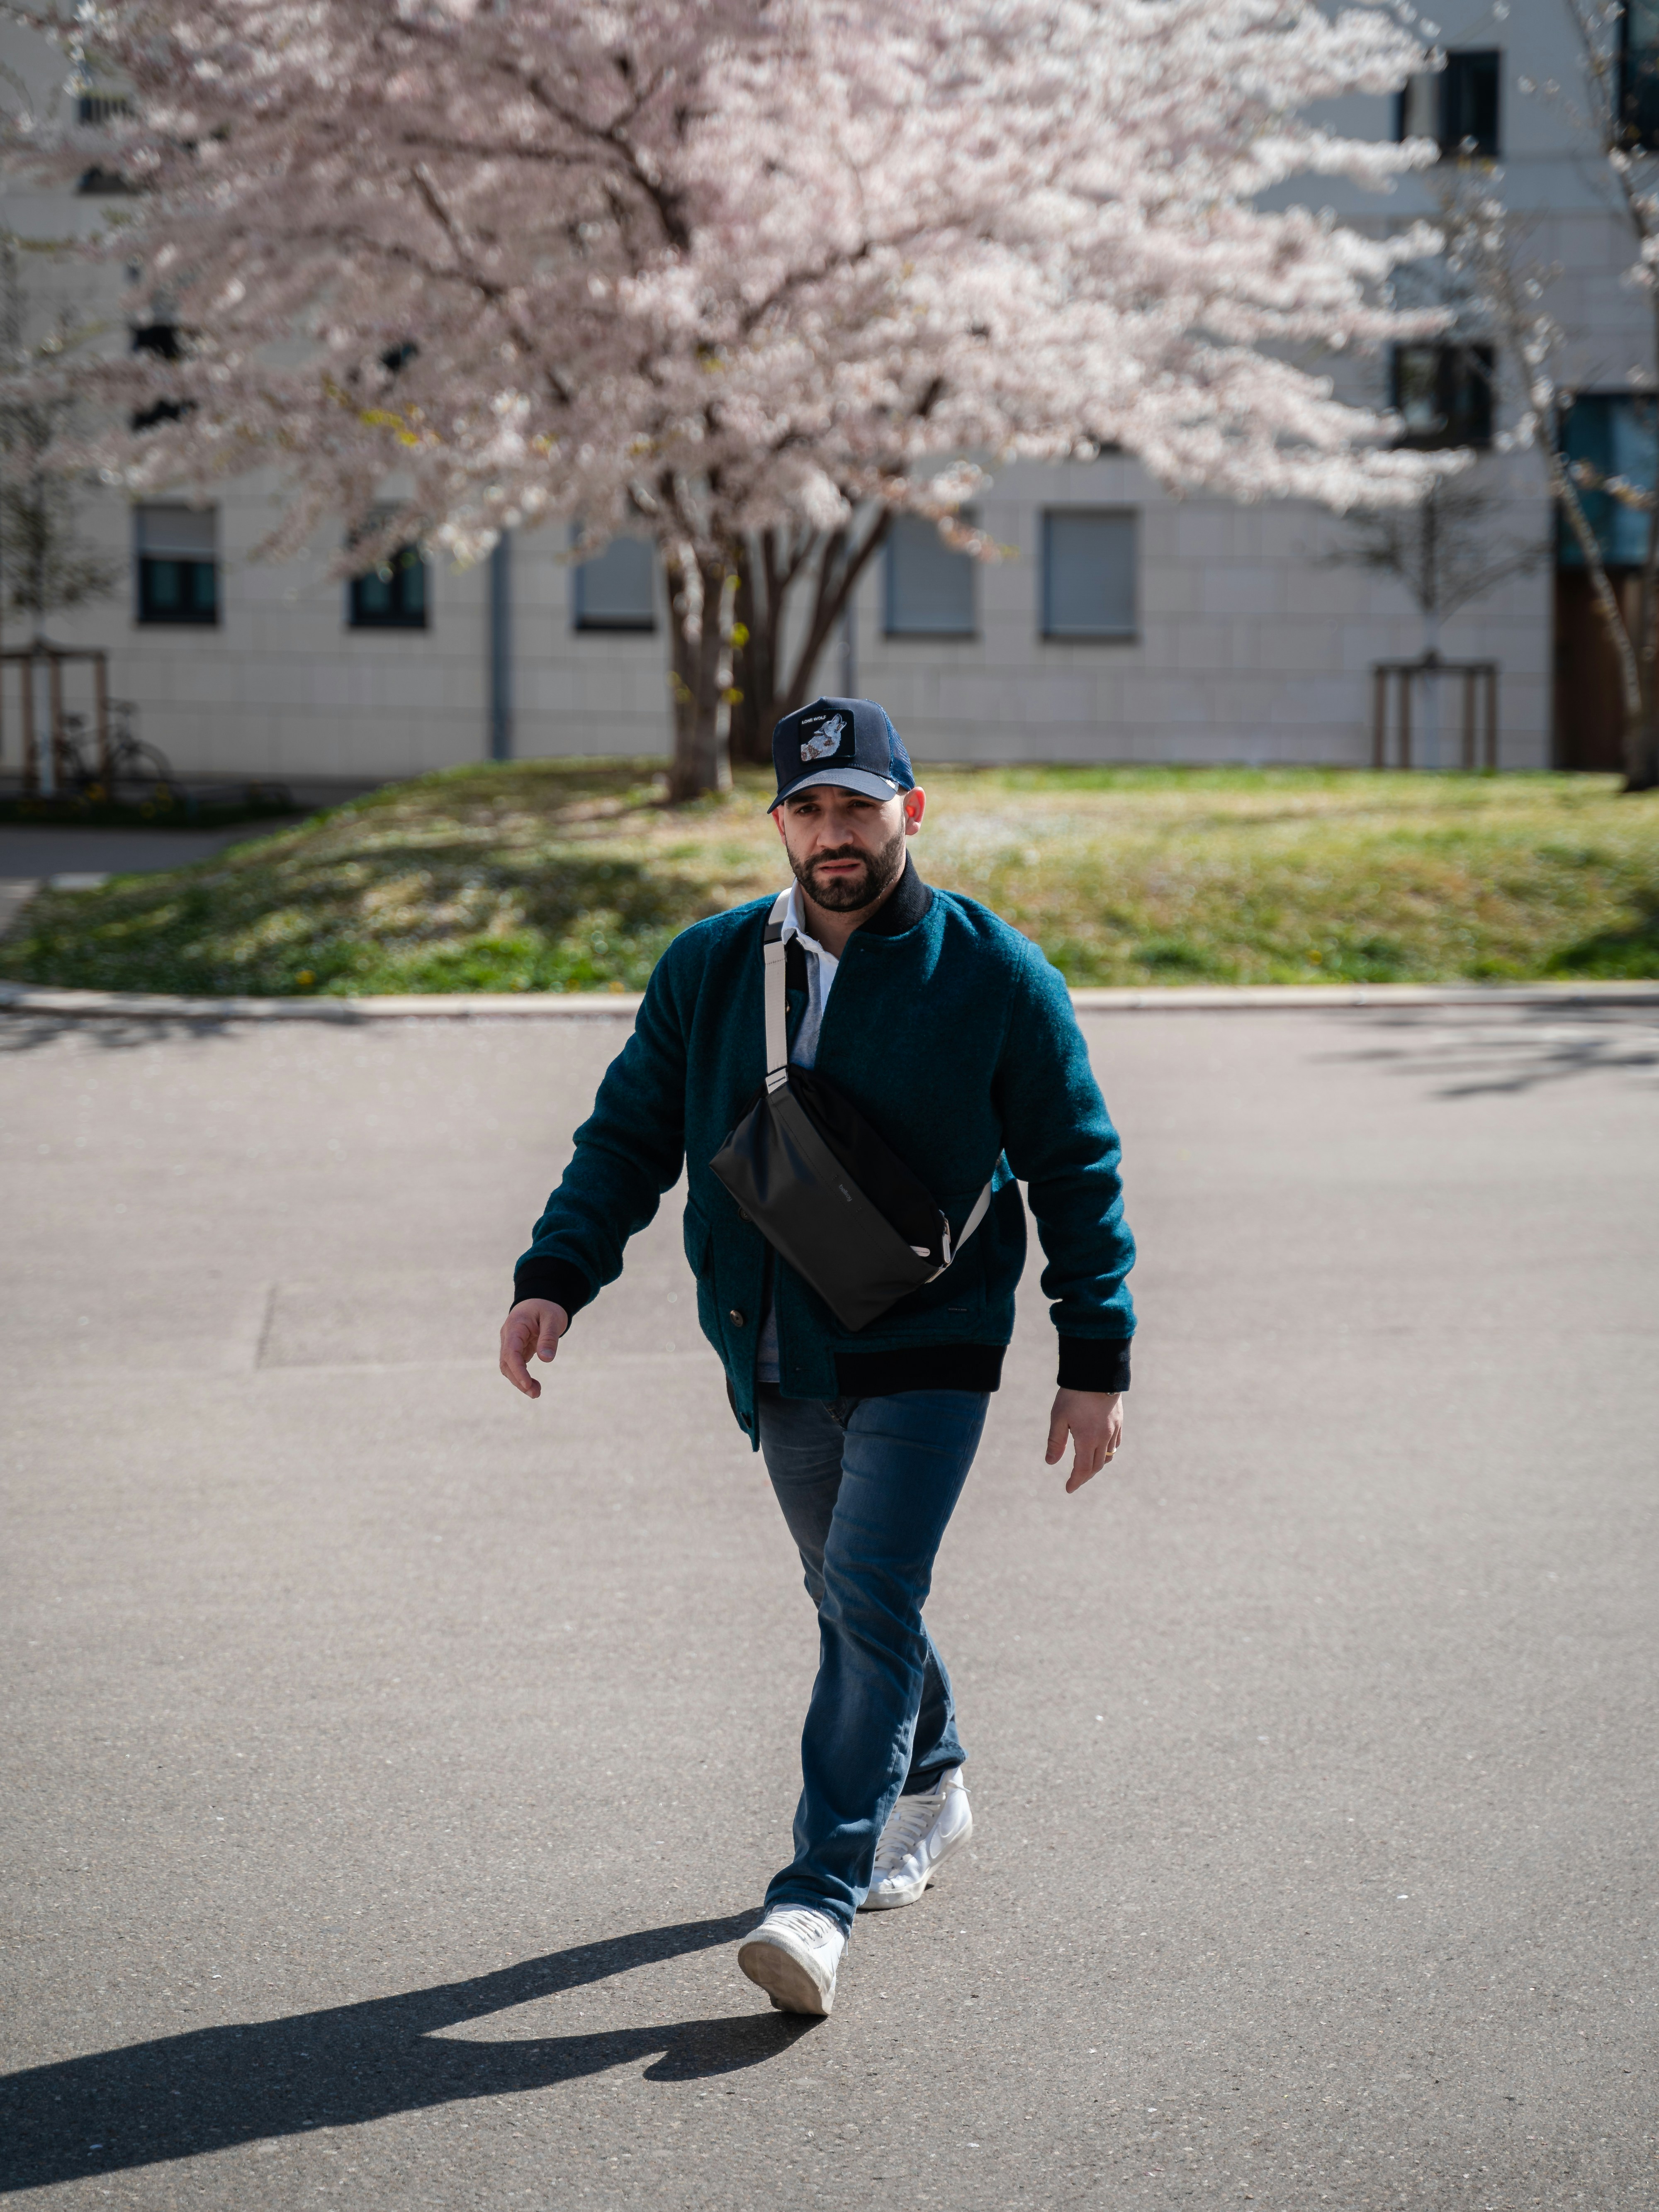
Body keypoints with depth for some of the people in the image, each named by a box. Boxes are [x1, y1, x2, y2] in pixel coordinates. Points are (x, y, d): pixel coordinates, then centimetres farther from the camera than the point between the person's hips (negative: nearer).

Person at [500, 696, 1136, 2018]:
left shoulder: (994, 975, -6)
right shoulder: (709, 969, 3)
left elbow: (1077, 1170, -2)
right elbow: (629, 1137, 6)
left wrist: (1096, 1364, -5)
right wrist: (556, 1278, -10)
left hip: (929, 1351, -4)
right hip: (777, 1360, 5)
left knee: (873, 1600, -16)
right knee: (850, 1600, 17)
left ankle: (820, 1899, -16)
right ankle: (930, 1789, 41)